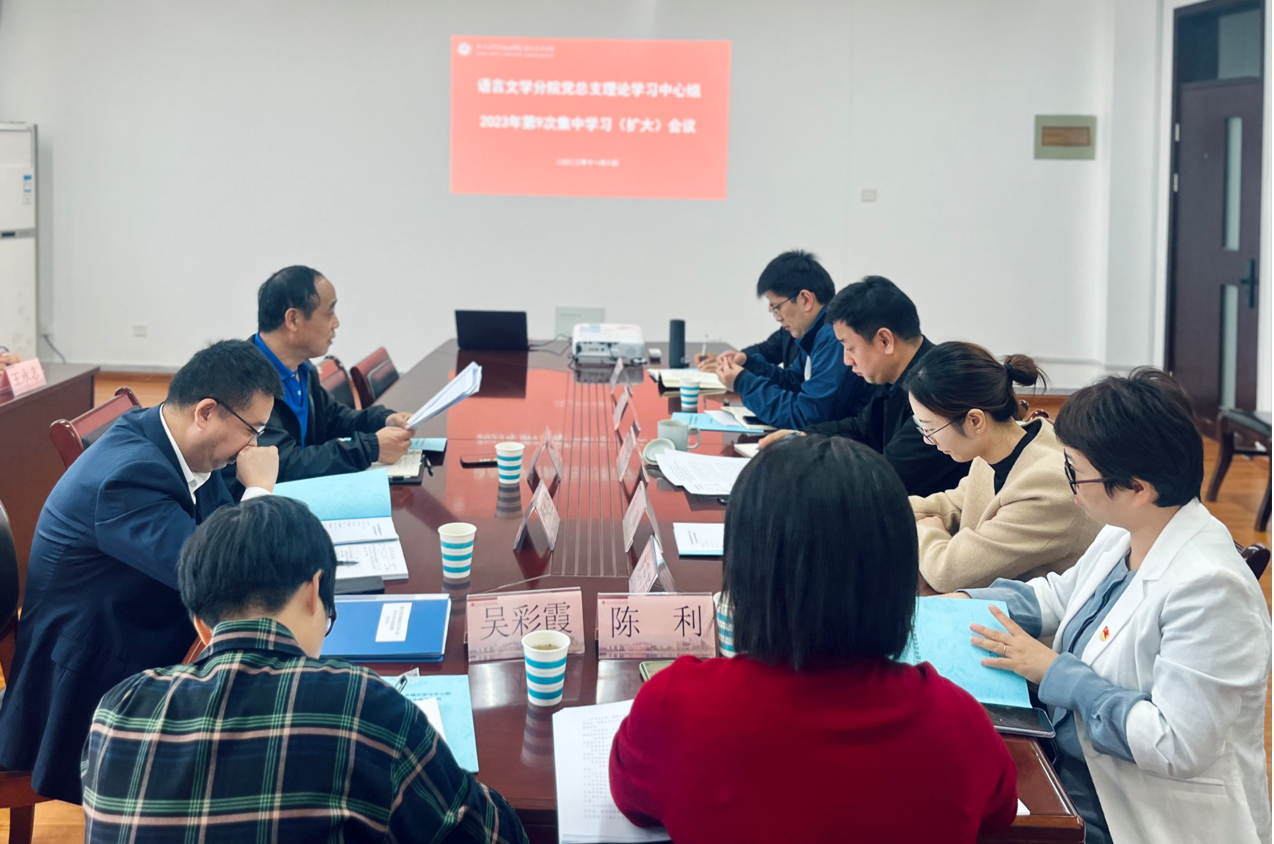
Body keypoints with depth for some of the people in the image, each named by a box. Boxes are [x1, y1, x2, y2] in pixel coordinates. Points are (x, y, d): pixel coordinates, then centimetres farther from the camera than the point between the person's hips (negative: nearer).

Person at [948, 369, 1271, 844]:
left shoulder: (1207, 589, -26)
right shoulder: (1124, 535, 1)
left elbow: (1176, 745, -29)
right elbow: (1059, 595, 21)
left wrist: (1056, 673, -20)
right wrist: (968, 604, 5)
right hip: (1073, 771, 8)